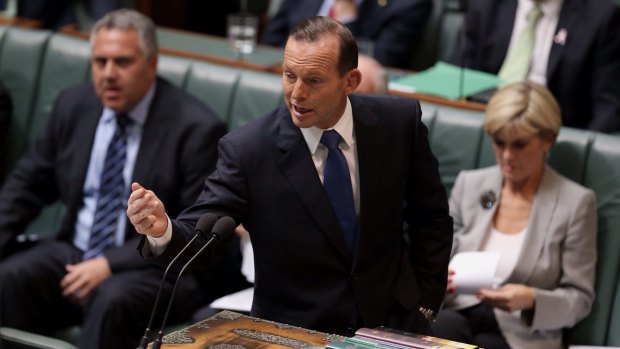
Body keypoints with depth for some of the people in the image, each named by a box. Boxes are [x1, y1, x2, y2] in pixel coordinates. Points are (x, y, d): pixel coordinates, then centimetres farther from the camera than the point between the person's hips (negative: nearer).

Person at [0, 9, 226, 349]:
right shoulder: (73, 104, 7)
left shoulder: (196, 128, -11)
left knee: (113, 298, -37)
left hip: (153, 269, -5)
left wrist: (111, 264, -20)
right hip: (73, 254, 5)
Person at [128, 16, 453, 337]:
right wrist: (161, 229, -34)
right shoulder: (247, 148, -11)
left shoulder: (398, 122, -4)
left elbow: (431, 217, 9)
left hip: (393, 324, 0)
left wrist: (424, 301, 5)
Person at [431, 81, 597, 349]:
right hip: (458, 314, 3)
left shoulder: (576, 202, -1)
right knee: (447, 326, -34)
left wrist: (531, 300, -21)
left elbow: (580, 299, -1)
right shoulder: (469, 184, 11)